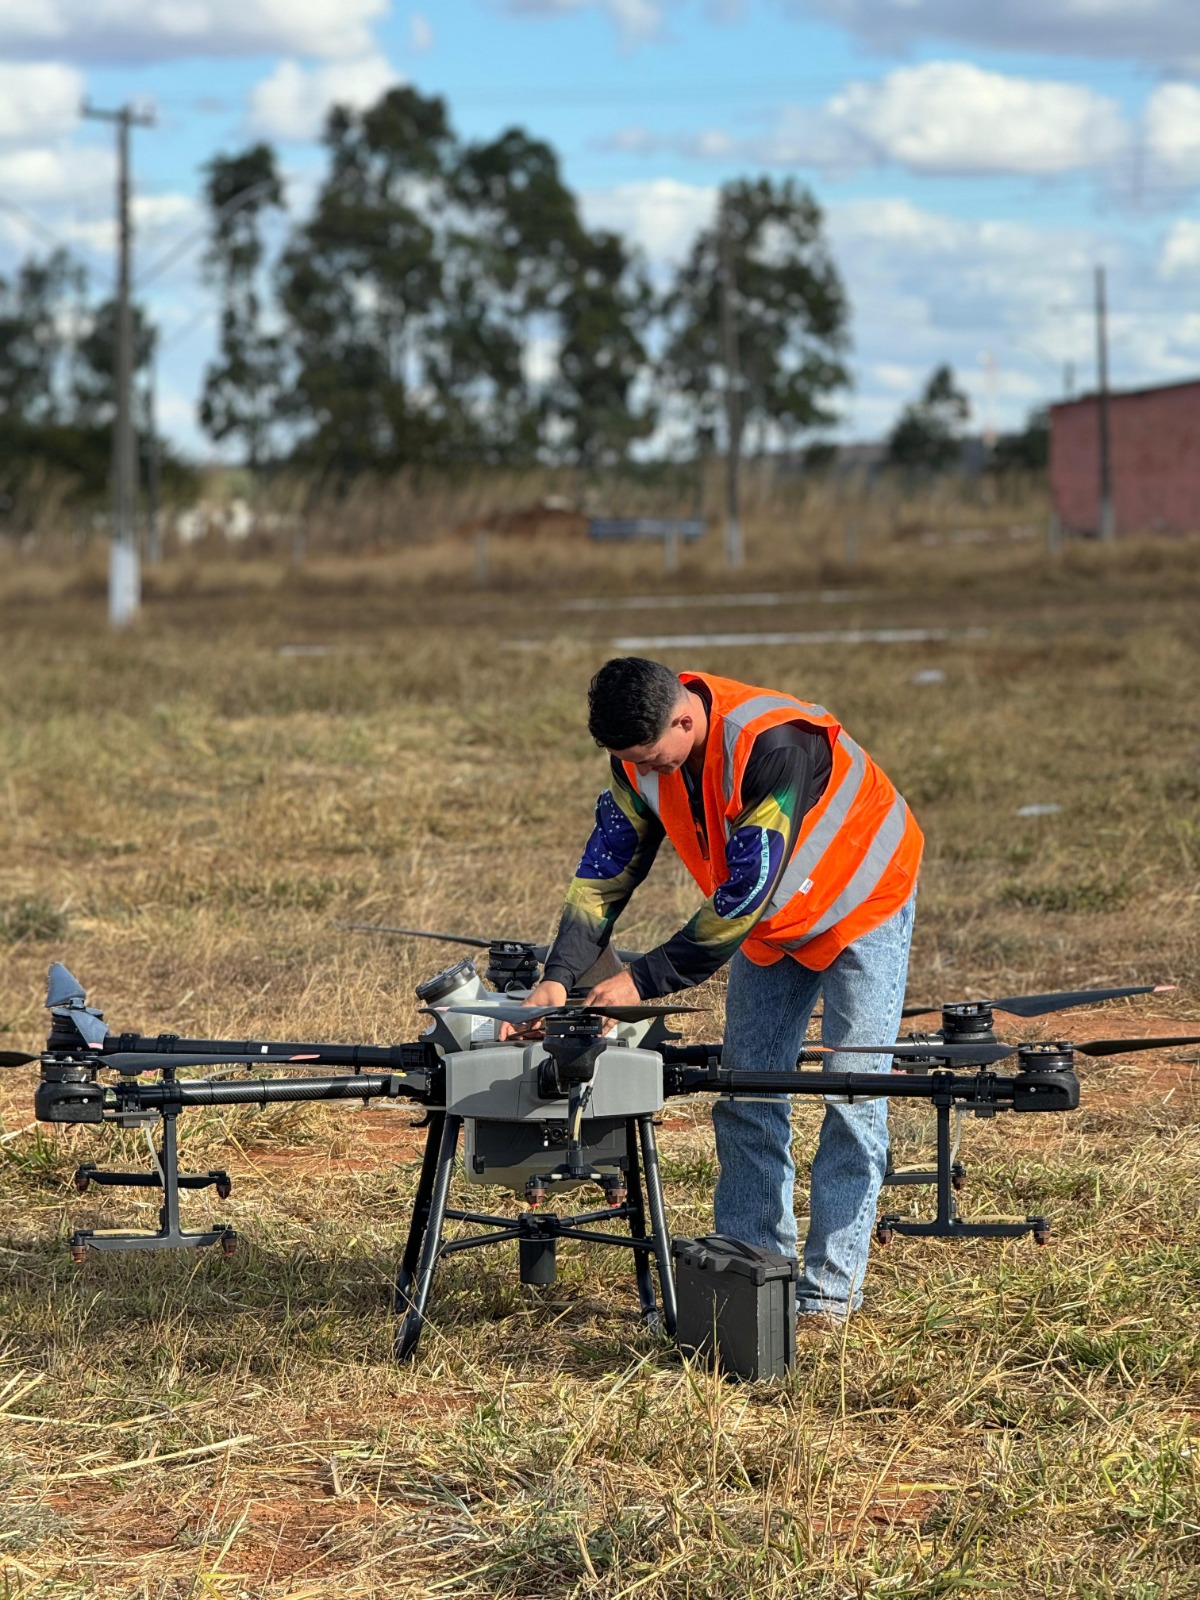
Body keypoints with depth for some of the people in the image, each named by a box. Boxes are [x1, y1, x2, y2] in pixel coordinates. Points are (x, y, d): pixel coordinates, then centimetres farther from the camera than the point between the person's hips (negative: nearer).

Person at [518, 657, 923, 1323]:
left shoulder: (772, 745, -38)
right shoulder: (644, 751, -16)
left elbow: (745, 894, -35)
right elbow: (606, 868, -10)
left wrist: (644, 981, -31)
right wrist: (560, 974, -23)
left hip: (862, 905, -7)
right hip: (770, 919, 7)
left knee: (853, 1096, -8)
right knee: (746, 1094, 3)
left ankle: (830, 1287, -5)